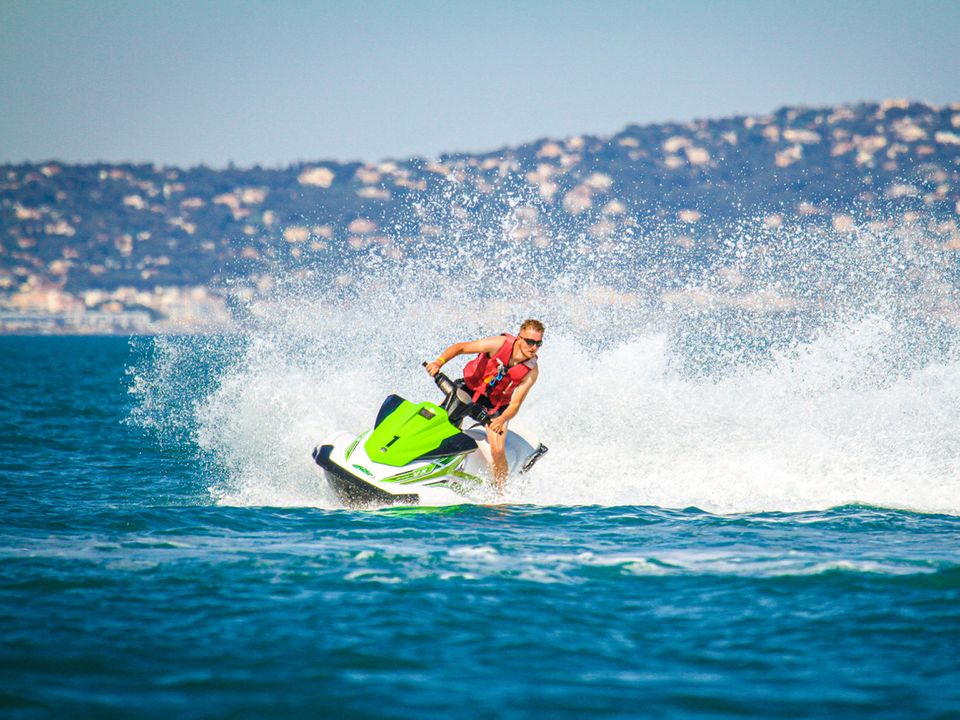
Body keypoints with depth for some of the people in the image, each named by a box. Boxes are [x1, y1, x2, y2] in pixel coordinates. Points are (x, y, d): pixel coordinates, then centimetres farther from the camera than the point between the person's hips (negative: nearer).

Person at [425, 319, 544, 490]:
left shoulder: (531, 371, -18)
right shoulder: (500, 344, -23)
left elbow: (515, 403, -19)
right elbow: (460, 347, -18)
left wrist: (502, 420, -40)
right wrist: (439, 362, -35)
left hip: (496, 404, 0)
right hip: (471, 387, 0)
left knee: (498, 450, -16)